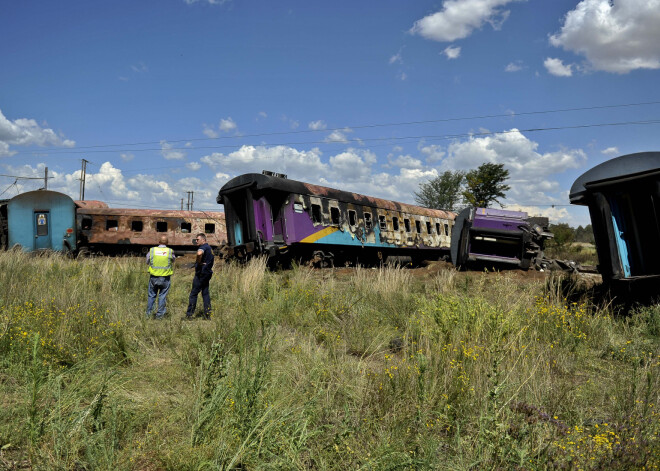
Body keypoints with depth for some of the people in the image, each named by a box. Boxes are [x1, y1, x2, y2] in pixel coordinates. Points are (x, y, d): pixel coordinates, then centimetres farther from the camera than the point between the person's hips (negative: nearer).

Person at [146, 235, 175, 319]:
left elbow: (147, 262, 9)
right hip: (165, 278, -1)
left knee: (151, 295, 14)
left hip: (153, 277, 1)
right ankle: (159, 314, 11)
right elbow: (173, 261, 10)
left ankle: (148, 313, 18)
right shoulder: (170, 251, -7)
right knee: (162, 296, 8)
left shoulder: (152, 250, -4)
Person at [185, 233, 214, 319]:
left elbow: (199, 253, -37)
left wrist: (198, 262, -23)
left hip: (201, 273, -9)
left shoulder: (203, 247, -14)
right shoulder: (209, 248, 17)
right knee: (205, 293, 10)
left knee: (193, 293, -1)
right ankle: (207, 314, 8)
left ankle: (189, 314, 3)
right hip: (207, 273, 9)